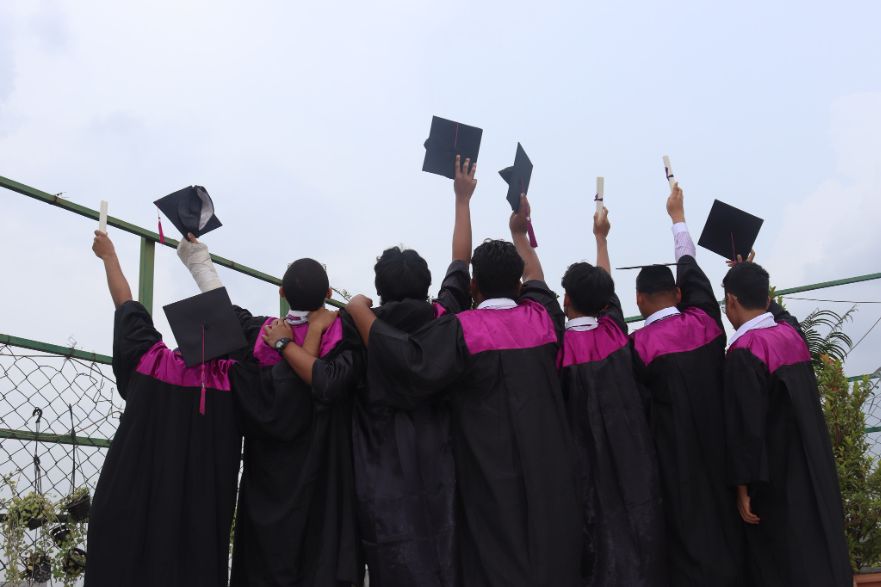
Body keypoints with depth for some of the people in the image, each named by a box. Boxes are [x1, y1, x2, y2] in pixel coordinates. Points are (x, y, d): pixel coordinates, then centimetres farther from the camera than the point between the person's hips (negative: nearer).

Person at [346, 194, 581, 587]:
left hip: (493, 477, -4)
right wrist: (519, 231, 34)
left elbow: (402, 356, -21)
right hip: (549, 473, 5)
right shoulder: (541, 317, 2)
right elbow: (534, 277, 22)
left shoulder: (462, 330, -14)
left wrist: (359, 310, -7)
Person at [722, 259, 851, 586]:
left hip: (775, 479, -8)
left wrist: (743, 487, -14)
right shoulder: (792, 332, 2)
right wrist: (749, 275, 38)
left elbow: (746, 427, -20)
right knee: (820, 550, 15)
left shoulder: (743, 353, -20)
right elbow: (767, 306, 28)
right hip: (814, 469, 8)